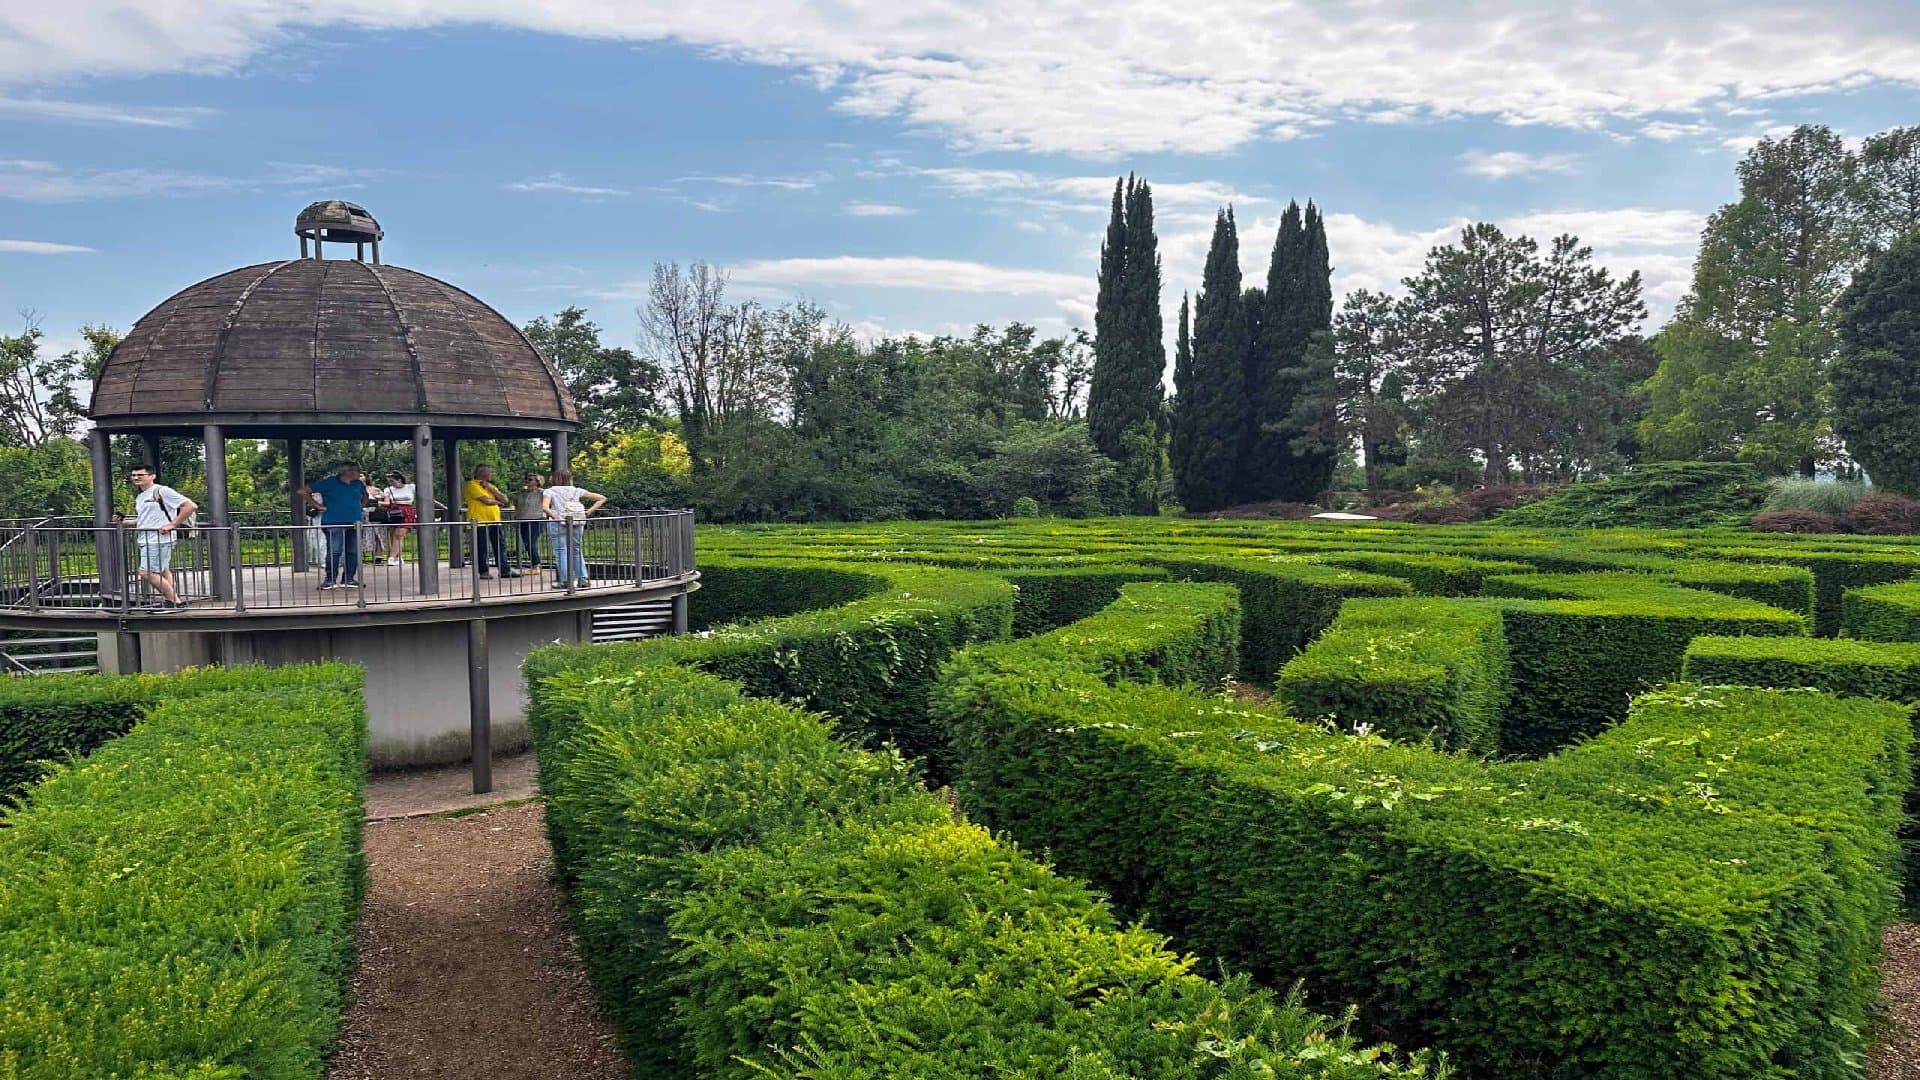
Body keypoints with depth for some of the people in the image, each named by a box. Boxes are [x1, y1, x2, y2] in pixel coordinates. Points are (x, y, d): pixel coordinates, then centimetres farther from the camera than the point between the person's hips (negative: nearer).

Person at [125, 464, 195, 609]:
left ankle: (174, 601, -5)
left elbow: (191, 506, -16)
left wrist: (172, 524, -17)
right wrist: (125, 522, 11)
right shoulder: (139, 498, 19)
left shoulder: (162, 491, -9)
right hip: (146, 541, 10)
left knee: (146, 572, -14)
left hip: (159, 540, -10)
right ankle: (174, 601, 13)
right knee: (162, 573, 10)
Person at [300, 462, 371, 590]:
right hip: (334, 523, -6)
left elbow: (364, 495, 35)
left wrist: (362, 506, 17)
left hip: (354, 523, 6)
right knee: (334, 552, -9)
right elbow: (303, 491, -2)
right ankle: (330, 580, -1)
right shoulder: (329, 483, -4)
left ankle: (349, 579, 13)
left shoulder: (359, 484, 11)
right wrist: (318, 505, -7)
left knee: (353, 552, 5)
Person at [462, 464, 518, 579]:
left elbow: (505, 500, 8)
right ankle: (484, 572, 6)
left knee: (501, 546, 6)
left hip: (494, 521, 8)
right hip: (480, 522, -8)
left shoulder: (490, 485, 20)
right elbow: (487, 500, -17)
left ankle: (505, 570, 10)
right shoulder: (472, 485, -5)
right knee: (482, 548, -2)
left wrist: (491, 489, -2)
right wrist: (498, 501, 3)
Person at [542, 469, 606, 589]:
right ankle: (583, 578, 8)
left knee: (561, 552, 3)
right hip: (577, 524, 3)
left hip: (558, 524, -3)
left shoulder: (549, 492, 2)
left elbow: (545, 507, -19)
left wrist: (554, 516, -10)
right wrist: (589, 511, 4)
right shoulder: (577, 491, 9)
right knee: (577, 551, 15)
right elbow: (602, 499, 7)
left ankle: (565, 580, 1)